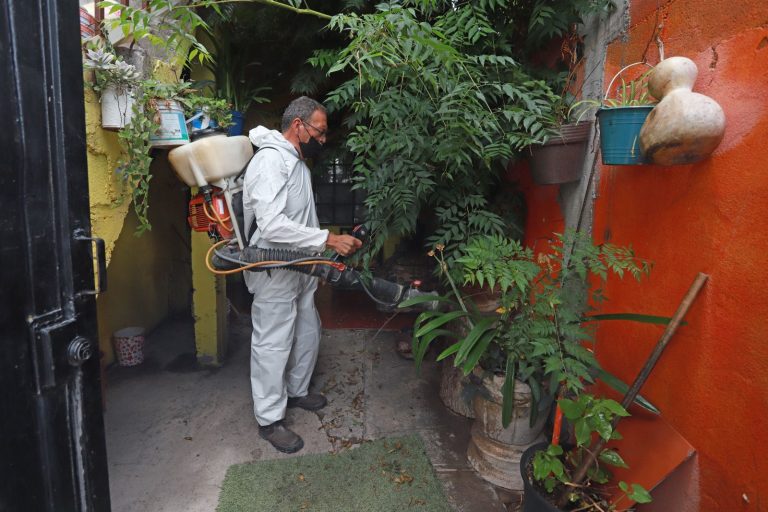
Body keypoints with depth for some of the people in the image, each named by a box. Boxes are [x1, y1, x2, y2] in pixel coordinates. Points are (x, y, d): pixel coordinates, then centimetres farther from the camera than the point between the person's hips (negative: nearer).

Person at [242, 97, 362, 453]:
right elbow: (271, 225, -32)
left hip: (299, 269, 10)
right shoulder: (270, 160, -20)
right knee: (273, 344, 3)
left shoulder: (297, 161, 13)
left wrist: (330, 247, 13)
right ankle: (270, 419, 19)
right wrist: (328, 240, -31)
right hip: (274, 272, -10)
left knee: (307, 333, 20)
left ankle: (297, 391, 41)